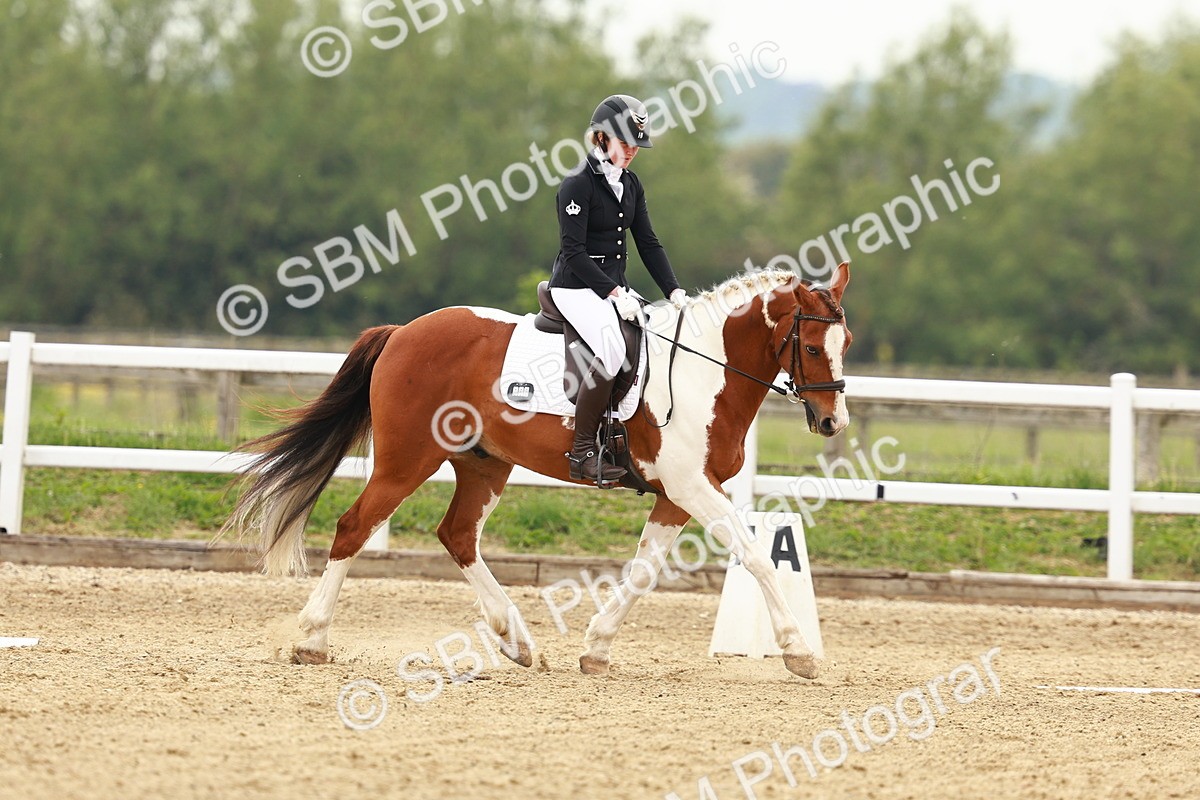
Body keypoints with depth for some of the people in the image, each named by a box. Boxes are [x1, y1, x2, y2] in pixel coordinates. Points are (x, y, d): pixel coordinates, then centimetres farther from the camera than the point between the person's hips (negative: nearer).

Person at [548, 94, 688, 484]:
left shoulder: (630, 185, 11)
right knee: (612, 348, -32)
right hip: (577, 287, -8)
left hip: (615, 287, 8)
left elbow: (648, 243, 13)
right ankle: (582, 452, -27)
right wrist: (614, 293, -25)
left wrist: (674, 291, 1)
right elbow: (573, 252, -18)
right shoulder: (577, 185, -13)